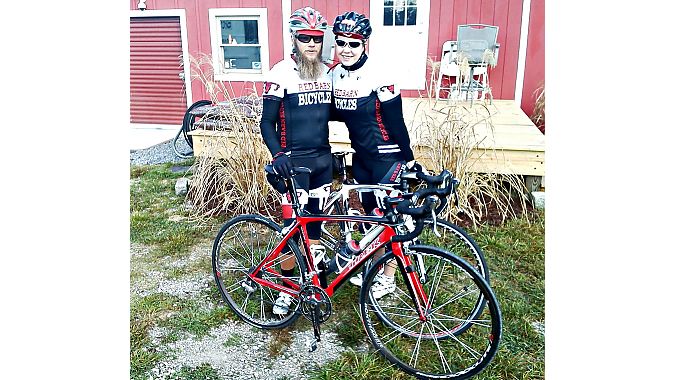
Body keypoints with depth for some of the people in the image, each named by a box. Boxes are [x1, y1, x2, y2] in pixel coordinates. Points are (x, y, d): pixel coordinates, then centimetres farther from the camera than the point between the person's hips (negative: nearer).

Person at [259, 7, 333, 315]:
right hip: (294, 160, -5)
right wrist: (277, 155, -24)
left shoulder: (327, 73, 9)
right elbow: (267, 121, -10)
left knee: (315, 221, 13)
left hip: (322, 158, 6)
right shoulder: (281, 73, -9)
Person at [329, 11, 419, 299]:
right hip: (361, 155, 7)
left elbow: (395, 120, -16)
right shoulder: (335, 75, 2)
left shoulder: (379, 77, -19)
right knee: (370, 212, 16)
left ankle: (388, 277, 17)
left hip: (387, 156, -7)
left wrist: (408, 156, -10)